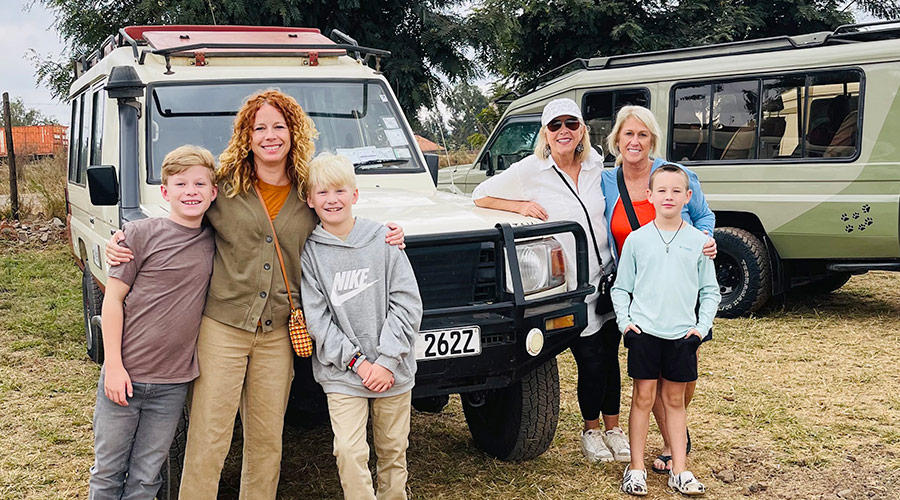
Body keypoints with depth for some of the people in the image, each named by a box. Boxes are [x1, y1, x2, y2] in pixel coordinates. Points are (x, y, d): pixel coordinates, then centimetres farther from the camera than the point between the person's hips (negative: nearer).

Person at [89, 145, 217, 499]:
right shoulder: (142, 234, -8)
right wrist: (113, 366, -10)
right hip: (124, 375, -3)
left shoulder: (213, 241, 4)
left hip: (173, 384, 3)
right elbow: (113, 300, -6)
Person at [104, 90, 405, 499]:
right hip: (222, 327, -3)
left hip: (277, 334, 3)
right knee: (208, 442, -1)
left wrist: (383, 241, 4)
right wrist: (120, 244, -5)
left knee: (267, 439, 13)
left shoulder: (308, 196, 5)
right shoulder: (223, 186, -2)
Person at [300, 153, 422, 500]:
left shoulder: (384, 241, -2)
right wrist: (356, 361, -13)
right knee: (349, 451, -9)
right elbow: (316, 318, -5)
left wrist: (386, 361, -11)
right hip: (340, 373, -1)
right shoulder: (309, 253, -3)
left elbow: (407, 303, -4)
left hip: (393, 370, 1)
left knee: (393, 449, 12)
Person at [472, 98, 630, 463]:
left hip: (607, 277, 4)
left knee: (610, 355, 11)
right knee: (590, 359, -1)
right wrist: (521, 206, -16)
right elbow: (480, 196, -2)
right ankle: (591, 429, 22)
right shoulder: (530, 170, -7)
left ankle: (613, 426, 28)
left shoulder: (595, 166, 6)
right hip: (570, 285, -4)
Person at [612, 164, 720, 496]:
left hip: (682, 333, 1)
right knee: (643, 397, 1)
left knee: (675, 399, 9)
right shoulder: (636, 239, 1)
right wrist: (624, 320, -4)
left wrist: (702, 326, -1)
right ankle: (636, 468, 10)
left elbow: (710, 290, 9)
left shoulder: (698, 241, 4)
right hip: (644, 331, -1)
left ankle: (679, 471, 15)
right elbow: (621, 288, 7)